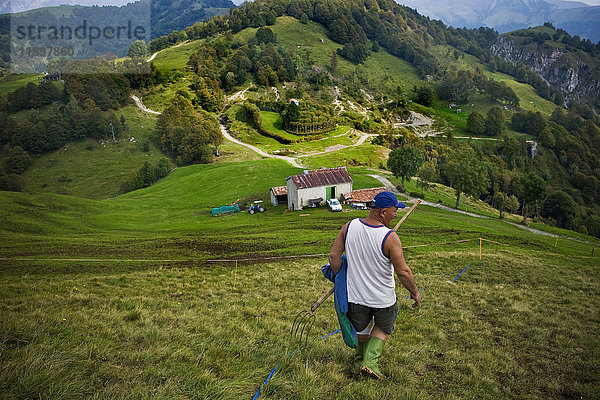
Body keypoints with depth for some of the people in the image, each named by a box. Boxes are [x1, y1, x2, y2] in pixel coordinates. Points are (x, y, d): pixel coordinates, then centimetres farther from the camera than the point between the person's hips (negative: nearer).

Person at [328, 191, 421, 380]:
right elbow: (403, 272, -20)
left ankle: (360, 360, 46)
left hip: (355, 295, 4)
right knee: (384, 328, 25)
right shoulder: (390, 238, -24)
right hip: (383, 298, -3)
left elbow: (334, 256, -6)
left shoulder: (349, 227, -11)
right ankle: (370, 361, 12)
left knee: (361, 329, 29)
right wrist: (415, 292, -4)